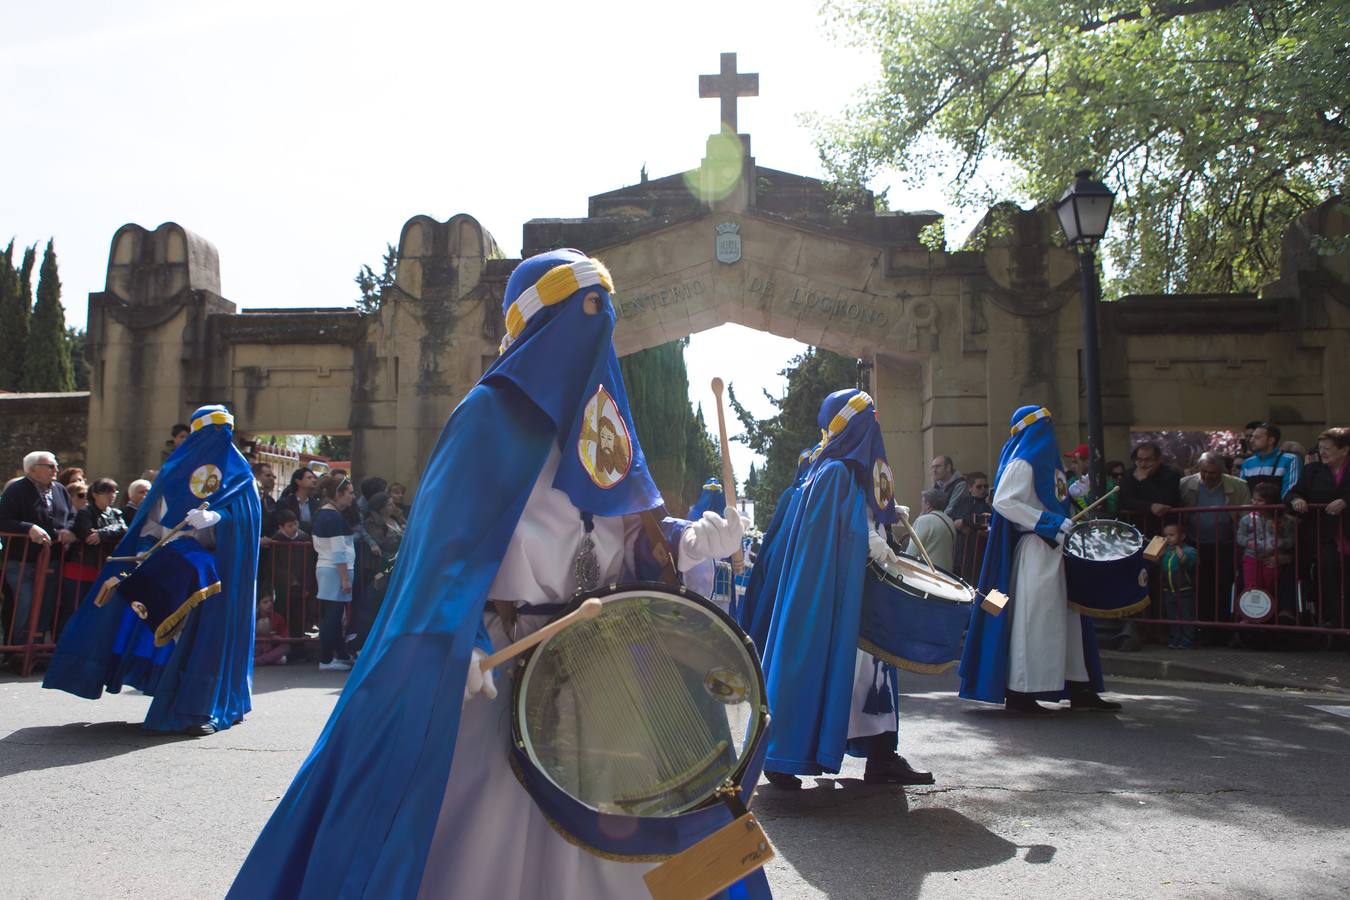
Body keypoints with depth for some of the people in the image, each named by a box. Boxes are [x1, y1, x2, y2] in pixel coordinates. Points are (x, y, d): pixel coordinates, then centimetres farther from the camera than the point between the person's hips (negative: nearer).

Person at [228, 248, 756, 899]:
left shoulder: (600, 415, 14)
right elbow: (448, 530, -15)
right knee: (482, 814, -1)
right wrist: (460, 644, -27)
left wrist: (692, 541, -5)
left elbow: (630, 534, 13)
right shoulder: (497, 411, -7)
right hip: (505, 661, -6)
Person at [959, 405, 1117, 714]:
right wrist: (1052, 522, -21)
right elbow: (1003, 501, -20)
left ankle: (1079, 689, 17)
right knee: (1032, 618, -7)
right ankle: (1019, 692, -1)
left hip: (1055, 549, 9)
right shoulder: (1021, 464, -10)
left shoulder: (1046, 461, 17)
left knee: (1066, 617, 11)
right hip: (1035, 549, -9)